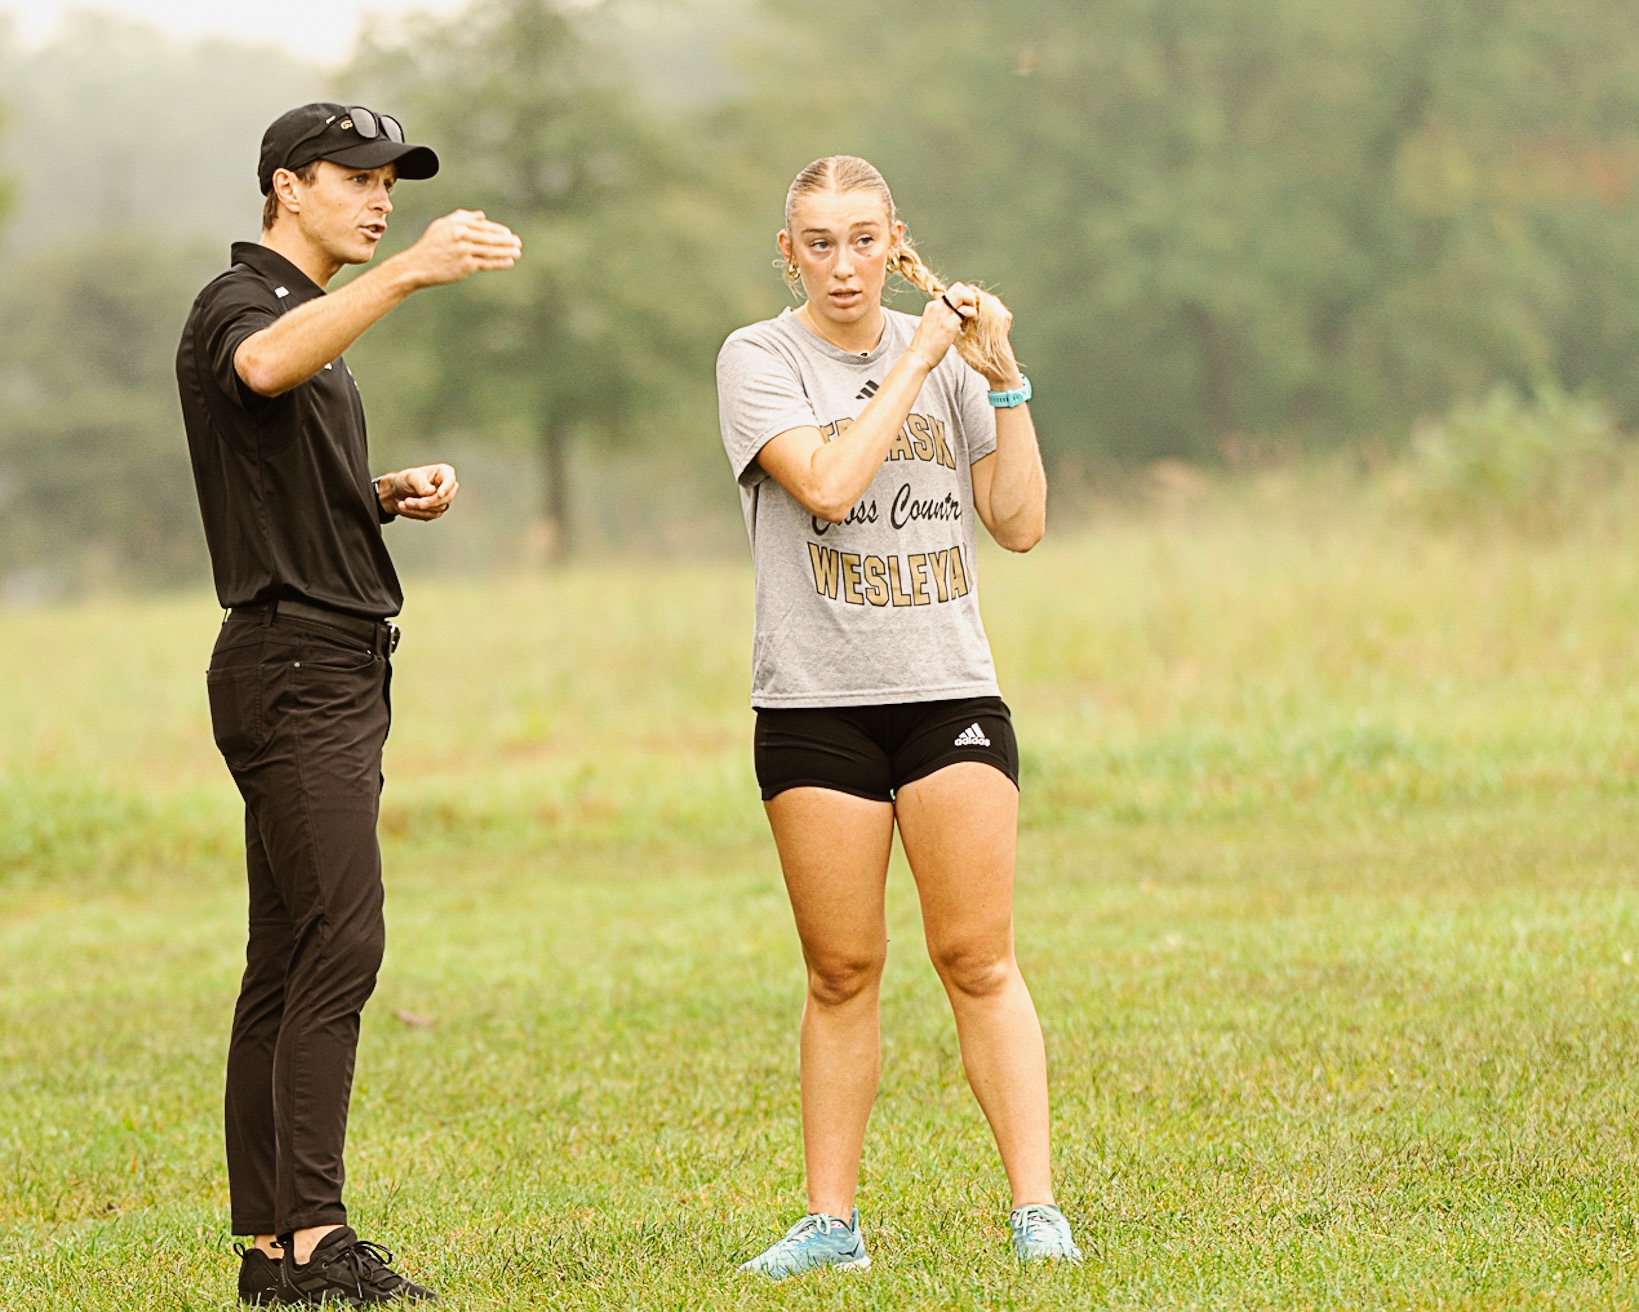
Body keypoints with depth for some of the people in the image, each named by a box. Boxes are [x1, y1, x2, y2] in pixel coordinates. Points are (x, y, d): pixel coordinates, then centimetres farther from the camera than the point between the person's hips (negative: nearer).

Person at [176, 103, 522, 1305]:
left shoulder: (319, 320, 22)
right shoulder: (240, 306, -9)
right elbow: (265, 366, -35)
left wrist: (389, 493, 12)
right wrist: (410, 271, -47)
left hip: (337, 671, 10)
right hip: (291, 657, -10)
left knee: (290, 957, 7)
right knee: (339, 940, -16)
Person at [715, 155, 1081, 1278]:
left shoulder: (948, 354, 10)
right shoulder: (760, 359, 0)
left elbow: (1020, 524, 4)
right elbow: (827, 483, -17)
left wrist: (1004, 379, -4)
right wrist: (915, 362, -11)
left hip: (949, 691, 2)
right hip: (817, 704, -1)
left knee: (978, 960, -5)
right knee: (843, 973, 2)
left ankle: (1037, 1209, -6)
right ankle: (831, 1221, 9)